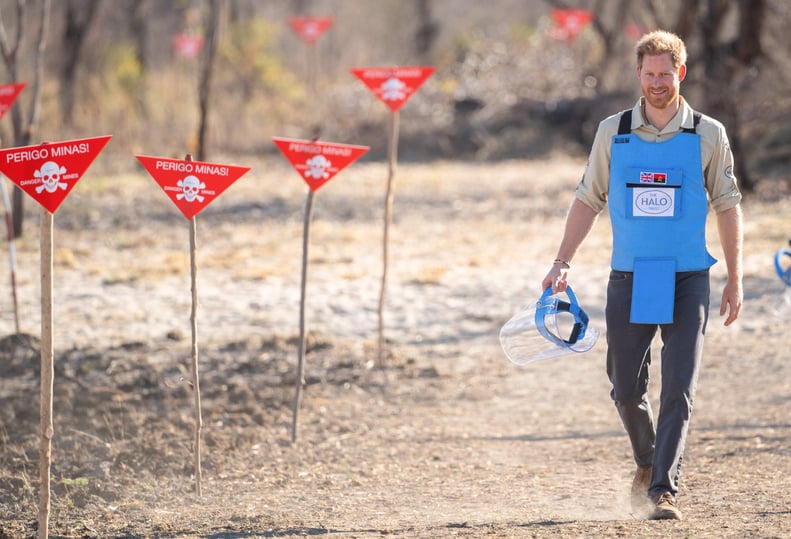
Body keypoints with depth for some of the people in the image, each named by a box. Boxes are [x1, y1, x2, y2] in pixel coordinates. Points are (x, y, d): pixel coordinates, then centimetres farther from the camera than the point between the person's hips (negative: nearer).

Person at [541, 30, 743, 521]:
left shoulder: (708, 134, 1)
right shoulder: (613, 132, 5)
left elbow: (728, 206, 5)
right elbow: (589, 199, 11)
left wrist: (735, 279, 2)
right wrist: (563, 262, 3)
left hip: (687, 282, -2)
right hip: (629, 279, 2)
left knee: (679, 390, -9)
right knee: (626, 389, 4)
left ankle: (663, 489, -7)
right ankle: (647, 462, 30)